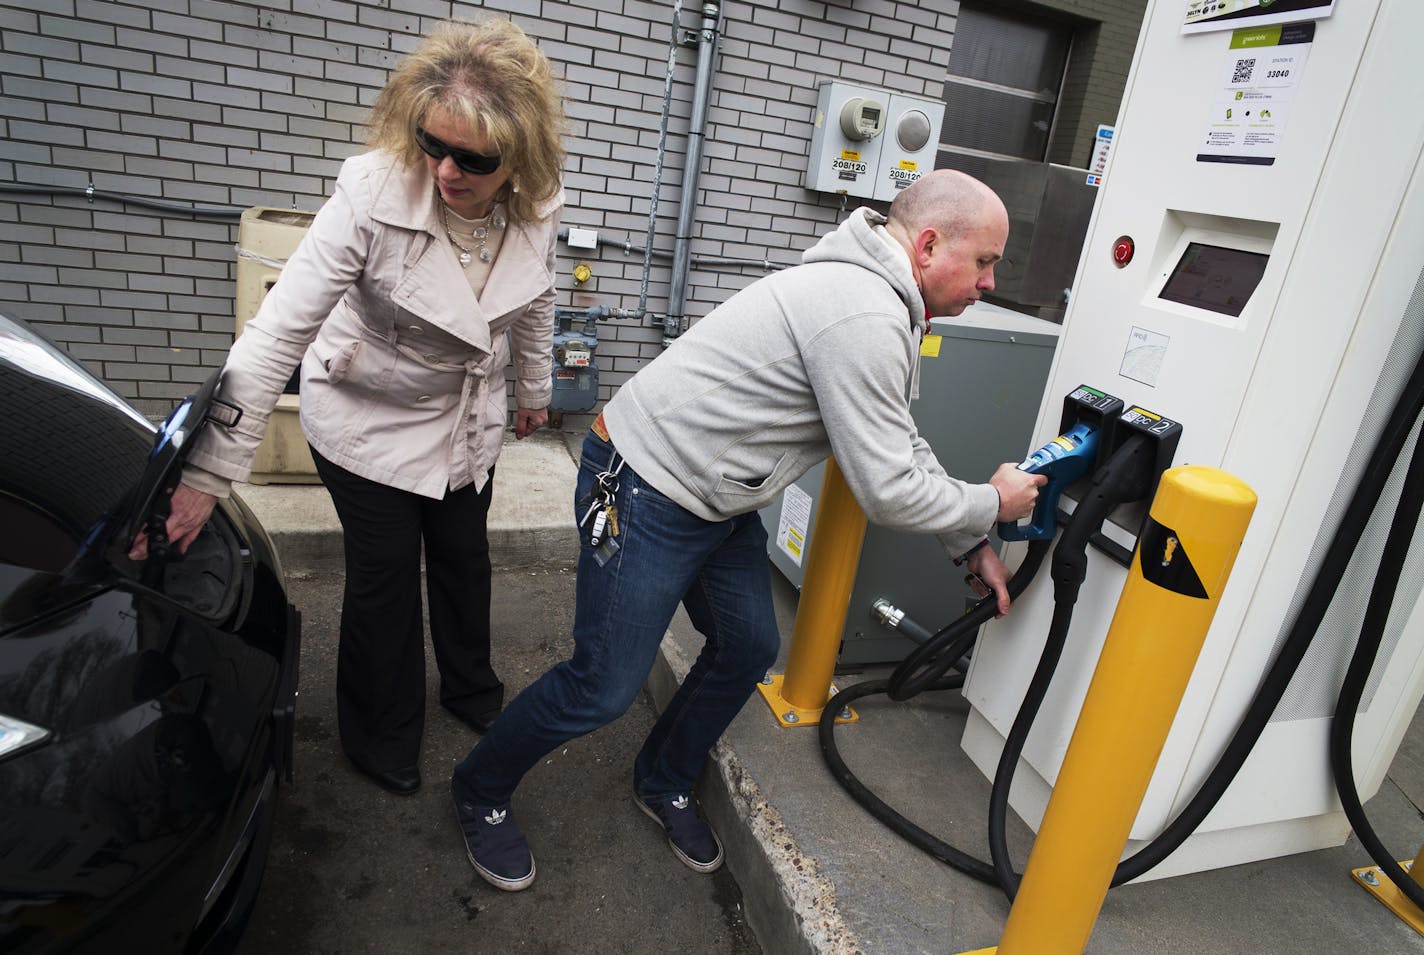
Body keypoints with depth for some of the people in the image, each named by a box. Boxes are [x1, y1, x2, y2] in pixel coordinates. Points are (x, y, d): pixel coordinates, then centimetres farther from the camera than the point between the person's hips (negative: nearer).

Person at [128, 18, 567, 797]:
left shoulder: (539, 208, -18)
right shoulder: (373, 194, -31)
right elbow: (276, 333, -28)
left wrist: (535, 392, 16)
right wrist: (209, 472, -27)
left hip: (468, 418, 4)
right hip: (368, 418, -4)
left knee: (464, 558, 20)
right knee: (384, 578, 9)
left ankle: (470, 687, 48)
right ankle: (381, 738, 36)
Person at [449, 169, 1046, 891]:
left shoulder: (878, 300, 10)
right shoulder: (865, 321, -26)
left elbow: (903, 445, 16)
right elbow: (888, 492, -23)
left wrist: (972, 547, 14)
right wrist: (991, 504, -4)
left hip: (719, 499, 10)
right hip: (647, 490, -10)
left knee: (749, 647, 16)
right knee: (603, 687, 0)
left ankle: (663, 783, 40)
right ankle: (480, 792, 29)